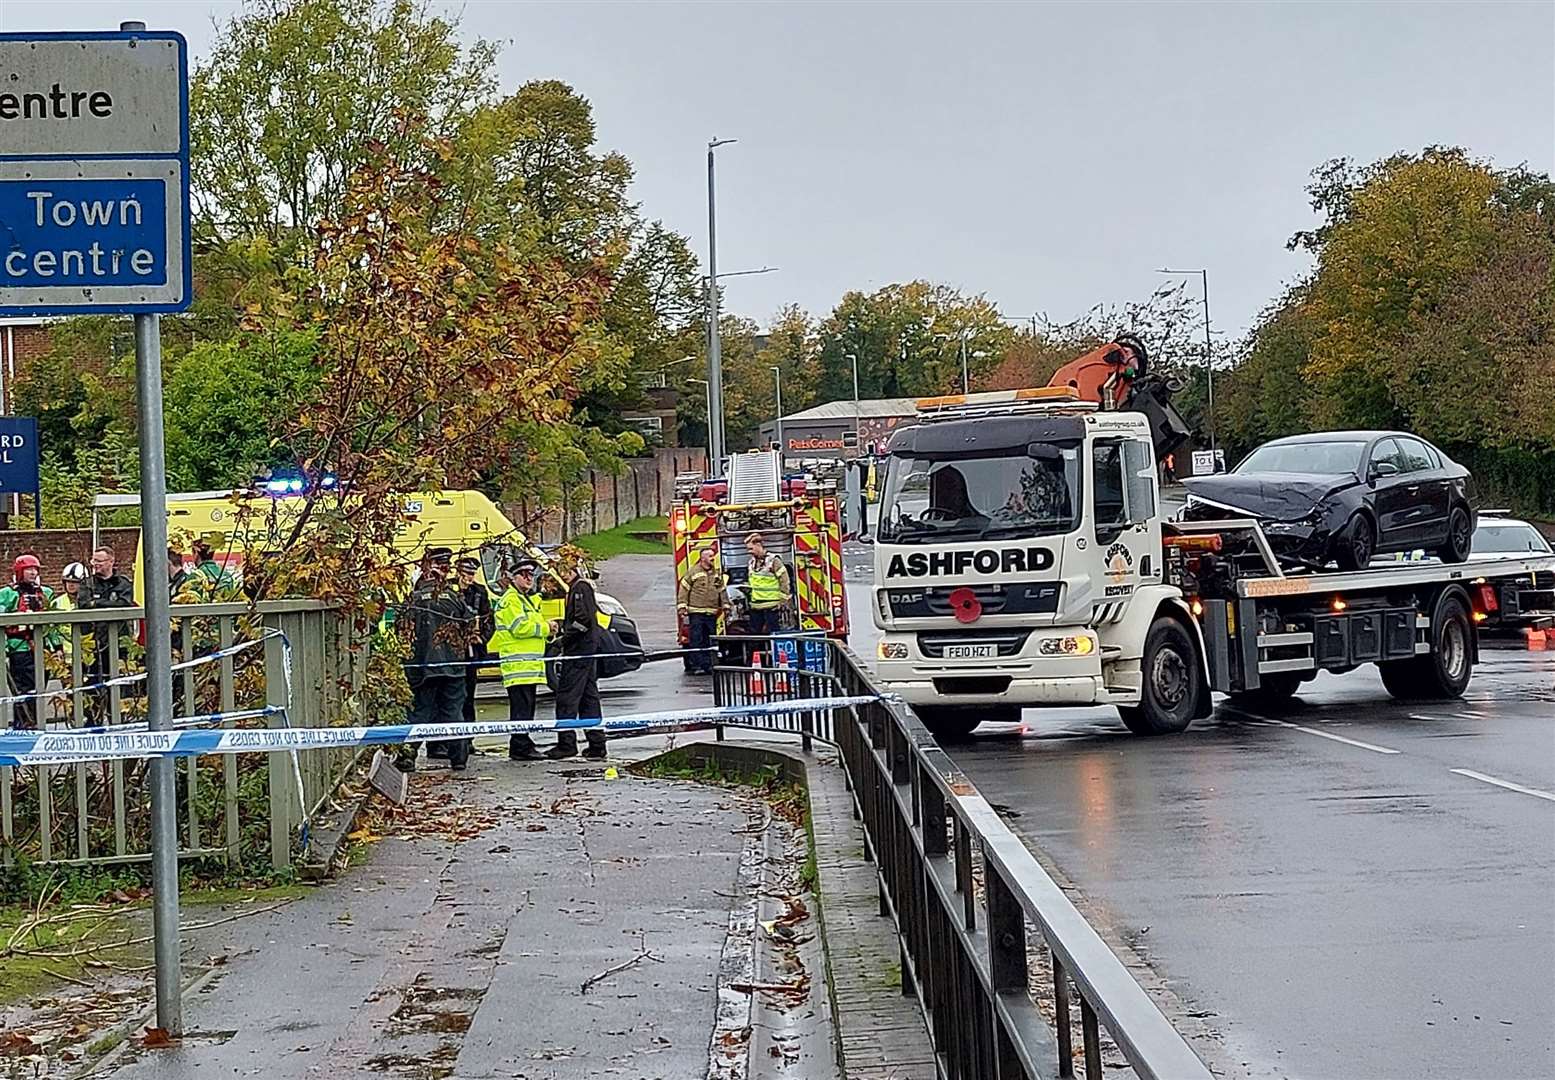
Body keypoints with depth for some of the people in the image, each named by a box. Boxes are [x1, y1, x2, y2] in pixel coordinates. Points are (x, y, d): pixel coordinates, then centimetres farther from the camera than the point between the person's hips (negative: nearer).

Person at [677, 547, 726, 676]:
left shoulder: (716, 574, 14)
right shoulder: (693, 572, -2)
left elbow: (722, 591, 21)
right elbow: (683, 589, -2)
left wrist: (725, 605, 15)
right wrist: (682, 606, -7)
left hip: (712, 613, 5)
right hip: (696, 613, -5)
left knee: (709, 642, 6)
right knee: (697, 641, -5)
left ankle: (707, 665, 11)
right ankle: (696, 666, -3)